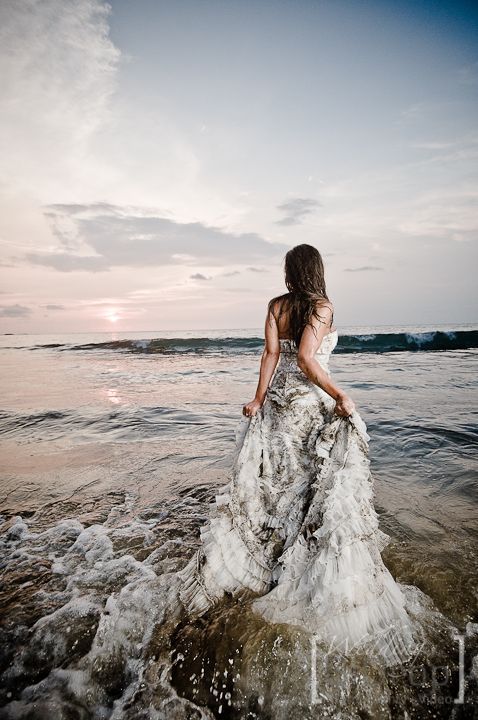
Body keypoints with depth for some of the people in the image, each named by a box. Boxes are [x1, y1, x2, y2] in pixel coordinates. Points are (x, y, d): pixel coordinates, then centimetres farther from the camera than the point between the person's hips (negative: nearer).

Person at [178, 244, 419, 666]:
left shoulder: (276, 306, 3)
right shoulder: (323, 307, -10)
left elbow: (272, 353, -2)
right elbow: (306, 358, -21)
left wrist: (259, 400, 1)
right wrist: (340, 395, -17)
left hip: (279, 401, 5)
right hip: (313, 404, -5)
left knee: (273, 483, 18)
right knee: (323, 489, 7)